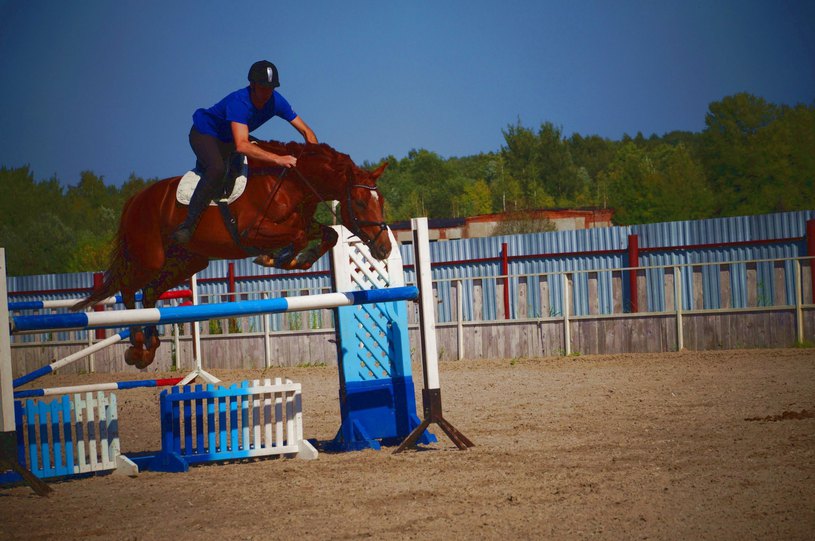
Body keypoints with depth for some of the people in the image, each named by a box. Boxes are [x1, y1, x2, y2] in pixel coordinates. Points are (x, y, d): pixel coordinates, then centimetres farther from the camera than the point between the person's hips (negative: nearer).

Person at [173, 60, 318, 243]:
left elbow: (306, 131, -11)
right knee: (217, 168, -34)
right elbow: (241, 145, -51)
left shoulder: (275, 101, -19)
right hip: (204, 134, -9)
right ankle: (188, 224, -30)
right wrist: (277, 159, -57)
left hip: (228, 142, 9)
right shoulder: (238, 102, -38)